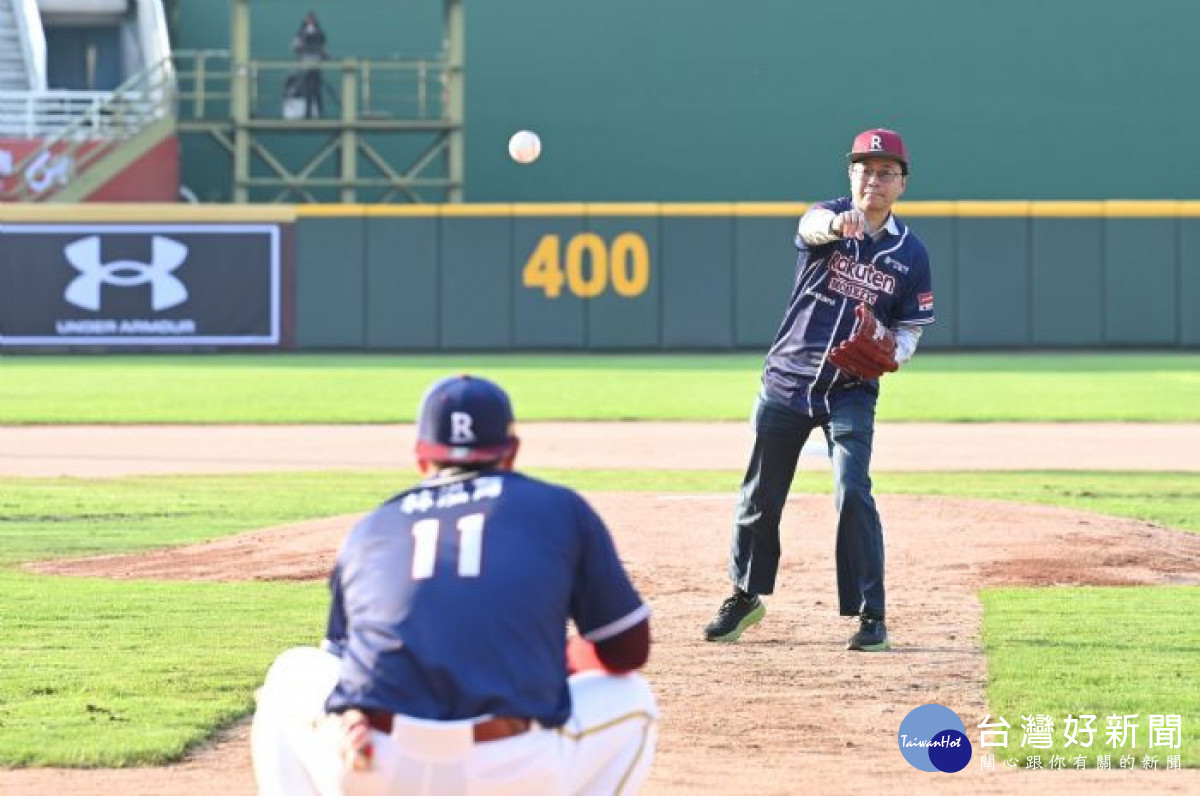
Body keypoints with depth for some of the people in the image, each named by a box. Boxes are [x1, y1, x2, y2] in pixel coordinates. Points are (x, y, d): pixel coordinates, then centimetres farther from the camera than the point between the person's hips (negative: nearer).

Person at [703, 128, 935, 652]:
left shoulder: (911, 253, 0)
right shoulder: (828, 219, -5)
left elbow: (910, 330, 7)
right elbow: (813, 226, -31)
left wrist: (891, 354, -17)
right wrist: (838, 224, -56)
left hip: (851, 392, -1)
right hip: (787, 379, 1)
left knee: (853, 493, -16)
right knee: (760, 496, 11)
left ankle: (870, 614, -9)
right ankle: (746, 597, 31)